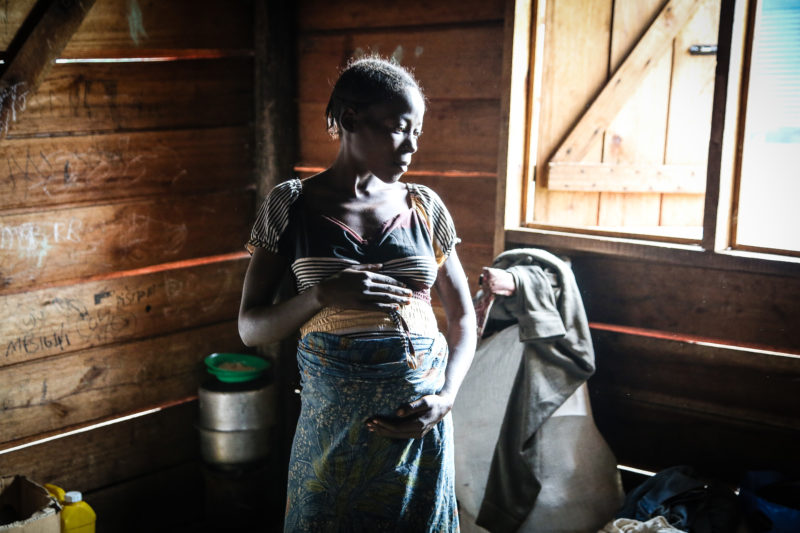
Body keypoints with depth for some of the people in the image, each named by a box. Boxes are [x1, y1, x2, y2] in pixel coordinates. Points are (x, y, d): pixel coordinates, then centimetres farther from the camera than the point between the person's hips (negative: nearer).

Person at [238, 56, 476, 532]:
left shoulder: (425, 207, 2)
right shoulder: (291, 205, -4)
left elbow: (463, 317, 7)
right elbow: (250, 327, -4)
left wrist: (446, 398, -10)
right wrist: (324, 295, -21)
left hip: (420, 421, 2)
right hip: (333, 418, -1)